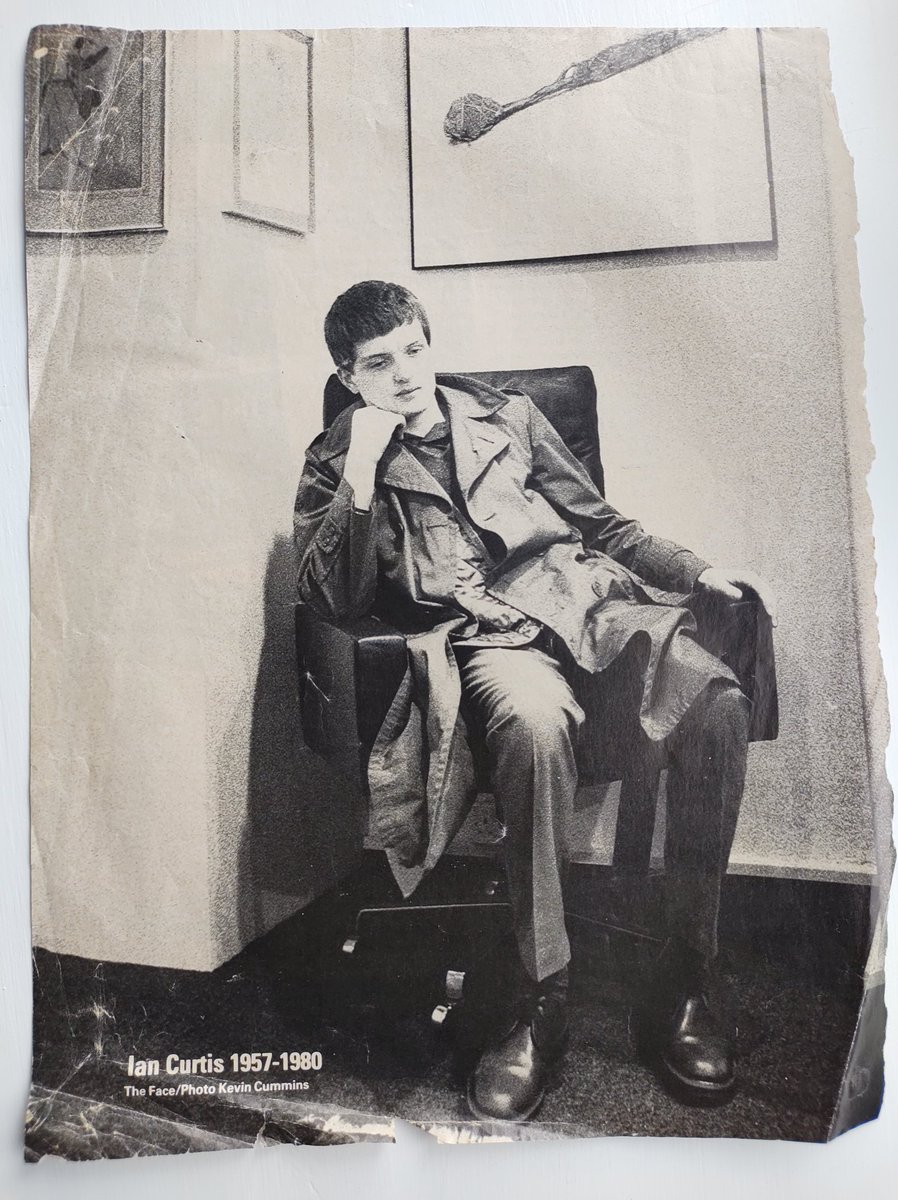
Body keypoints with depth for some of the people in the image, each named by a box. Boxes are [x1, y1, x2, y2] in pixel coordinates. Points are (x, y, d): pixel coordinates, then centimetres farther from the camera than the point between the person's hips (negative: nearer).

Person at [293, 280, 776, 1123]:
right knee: (534, 721, -39)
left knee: (715, 698, -26)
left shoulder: (508, 416, 20)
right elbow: (332, 602, -2)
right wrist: (363, 472, -9)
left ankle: (685, 986, -14)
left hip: (582, 595, 4)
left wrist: (699, 571, 7)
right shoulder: (335, 464, 12)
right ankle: (542, 1007, -21)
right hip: (478, 635, -3)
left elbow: (602, 523, 21)